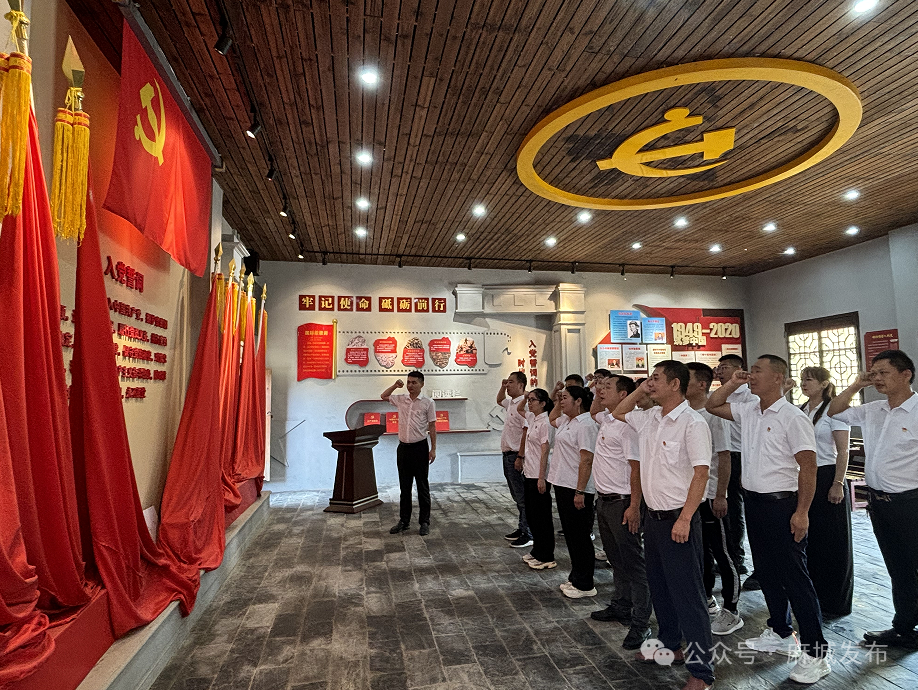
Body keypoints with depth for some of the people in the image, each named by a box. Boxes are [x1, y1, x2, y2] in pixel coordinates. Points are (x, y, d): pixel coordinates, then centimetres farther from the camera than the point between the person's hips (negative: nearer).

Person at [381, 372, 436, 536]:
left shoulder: (428, 403, -4)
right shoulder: (401, 400, 8)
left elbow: (432, 427, -3)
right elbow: (383, 396, 24)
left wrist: (433, 449, -8)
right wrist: (395, 385, 7)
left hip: (420, 447, -4)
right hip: (403, 447, 4)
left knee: (422, 487, 3)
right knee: (404, 487, 11)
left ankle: (424, 522, 11)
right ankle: (404, 521, 21)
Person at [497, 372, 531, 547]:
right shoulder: (510, 402, 12)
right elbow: (499, 400, 36)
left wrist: (520, 457, -24)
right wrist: (502, 388, 18)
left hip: (516, 455, -10)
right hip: (508, 454, 10)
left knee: (522, 497, -3)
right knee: (517, 496, 17)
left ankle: (528, 534, 5)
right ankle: (521, 528, 27)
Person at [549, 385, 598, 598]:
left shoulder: (585, 425, -18)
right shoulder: (567, 420, 11)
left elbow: (587, 460, -22)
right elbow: (551, 419, 35)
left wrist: (580, 492, -23)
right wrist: (557, 403, 19)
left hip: (576, 488, -10)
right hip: (562, 485, 10)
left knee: (579, 536, 2)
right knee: (570, 534, 18)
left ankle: (584, 585, 14)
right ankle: (576, 578, 30)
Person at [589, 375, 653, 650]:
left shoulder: (627, 425, -20)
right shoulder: (607, 420, 9)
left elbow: (636, 467, -22)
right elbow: (593, 411, 34)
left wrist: (634, 506, -24)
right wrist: (598, 392, 17)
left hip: (622, 503, -10)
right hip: (604, 501, 10)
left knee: (633, 563, -1)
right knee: (616, 559, 21)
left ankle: (640, 623, 8)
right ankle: (620, 607, 35)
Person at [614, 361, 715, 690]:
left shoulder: (692, 422, -17)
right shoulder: (649, 418, 6)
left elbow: (701, 472, -20)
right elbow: (618, 413, 24)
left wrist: (684, 519, -22)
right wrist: (639, 391, 8)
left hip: (678, 518, -8)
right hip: (653, 515, 8)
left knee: (687, 591, 1)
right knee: (659, 585, 20)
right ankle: (669, 645, 37)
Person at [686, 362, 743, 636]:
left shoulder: (713, 415, -15)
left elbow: (724, 457, -15)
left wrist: (720, 496, -16)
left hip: (710, 495, -7)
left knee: (721, 554, 4)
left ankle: (731, 611, 16)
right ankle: (707, 598, 34)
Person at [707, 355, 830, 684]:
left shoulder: (793, 418, -14)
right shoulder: (748, 411, 7)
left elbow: (808, 467, -15)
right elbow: (711, 405, 17)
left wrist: (802, 512, -17)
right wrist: (732, 383, 4)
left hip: (782, 505, -8)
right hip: (754, 502, 8)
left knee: (794, 577, -1)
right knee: (766, 571, 18)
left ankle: (815, 652, 12)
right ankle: (780, 633, 35)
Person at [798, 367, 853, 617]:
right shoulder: (800, 411, 9)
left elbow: (843, 451, -11)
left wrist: (838, 483, -17)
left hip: (827, 477, -6)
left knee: (833, 541, 3)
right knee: (808, 539, 13)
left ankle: (835, 602, 15)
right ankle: (814, 596, 26)